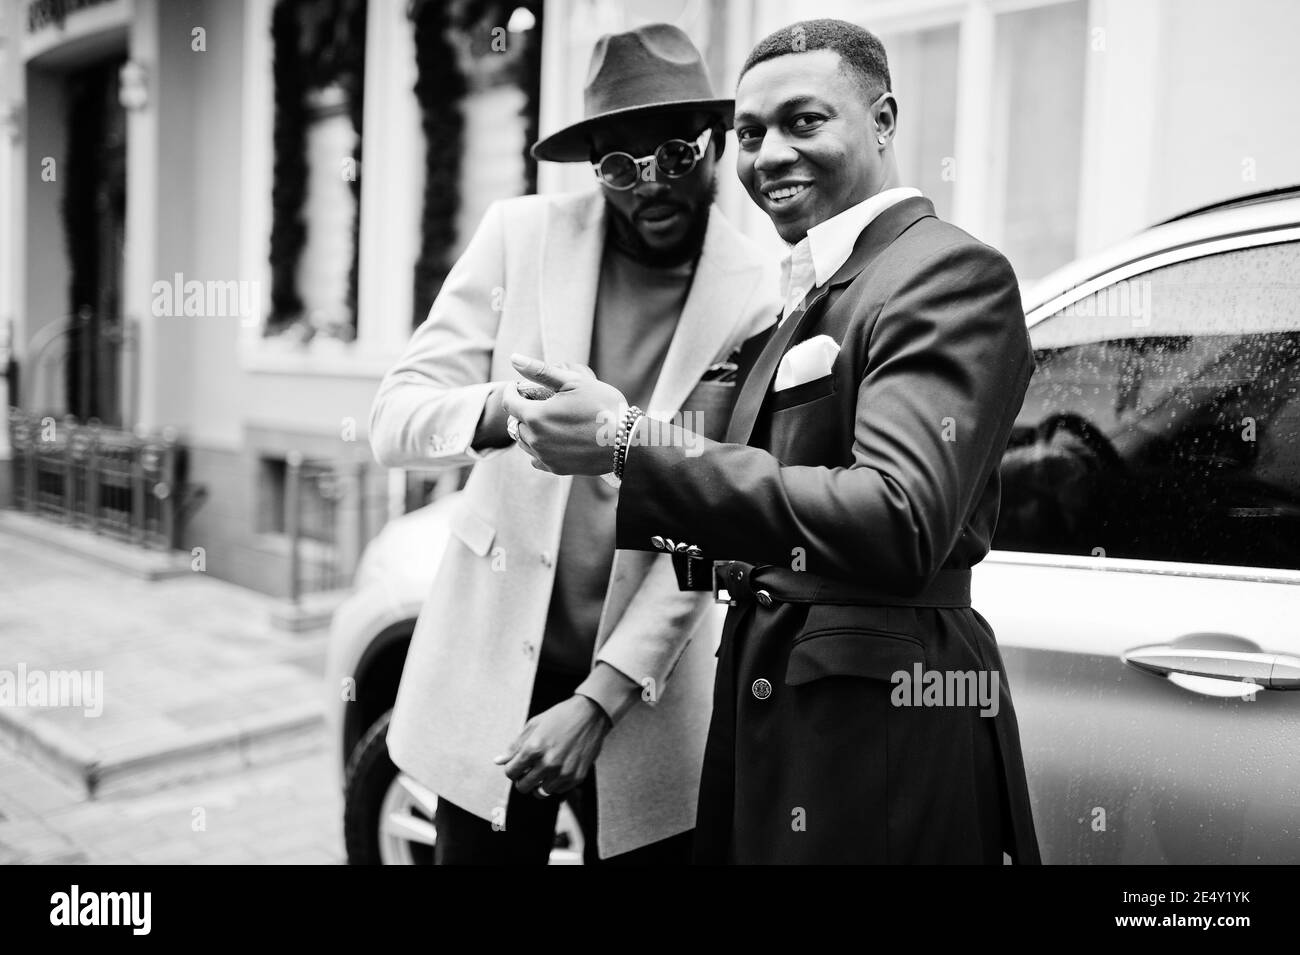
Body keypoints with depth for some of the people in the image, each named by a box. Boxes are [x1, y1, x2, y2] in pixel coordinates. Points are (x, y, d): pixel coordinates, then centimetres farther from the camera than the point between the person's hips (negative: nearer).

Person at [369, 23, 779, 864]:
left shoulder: (763, 300, -9)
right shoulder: (520, 236, -4)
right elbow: (394, 417, -9)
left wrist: (598, 702, -13)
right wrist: (504, 409, -30)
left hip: (649, 681, -1)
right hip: (493, 661, 1)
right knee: (474, 850, 12)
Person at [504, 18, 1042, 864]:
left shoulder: (950, 272, -13)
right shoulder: (816, 293, 15)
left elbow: (900, 526, -26)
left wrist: (632, 444, -26)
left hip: (880, 741, -8)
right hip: (770, 719, 8)